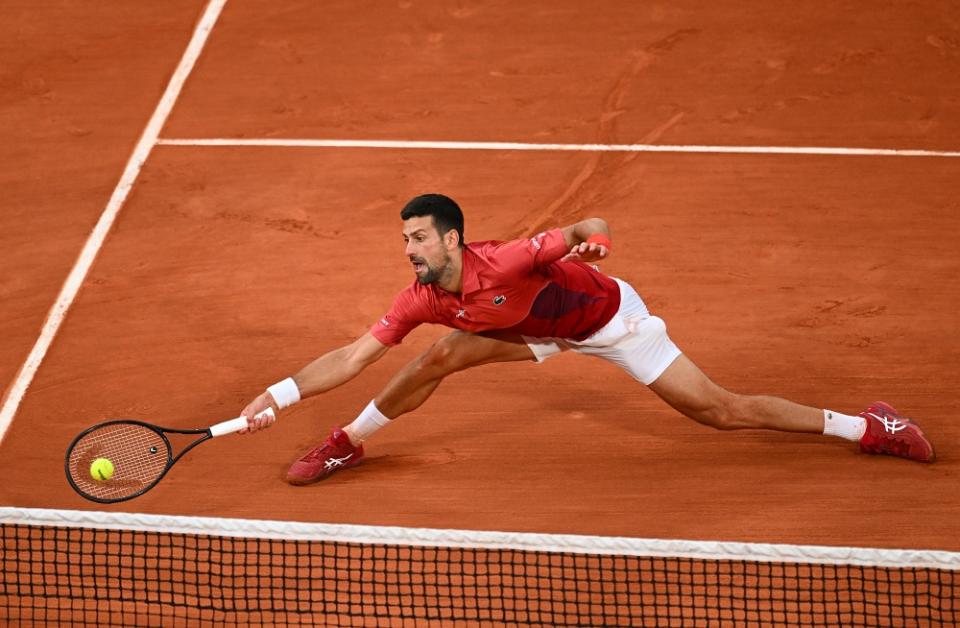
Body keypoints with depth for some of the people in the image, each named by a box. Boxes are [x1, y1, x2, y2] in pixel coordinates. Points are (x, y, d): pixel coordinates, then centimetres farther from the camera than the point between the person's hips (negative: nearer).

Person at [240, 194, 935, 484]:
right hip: (542, 331, 5)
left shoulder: (504, 262, -36)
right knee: (440, 356, -12)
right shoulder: (421, 302, -19)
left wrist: (590, 237, -60)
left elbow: (588, 229, -37)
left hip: (610, 314, -5)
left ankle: (867, 427, 2)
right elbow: (353, 356, -14)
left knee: (721, 409, -9)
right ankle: (347, 444, 11)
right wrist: (281, 394, -21)